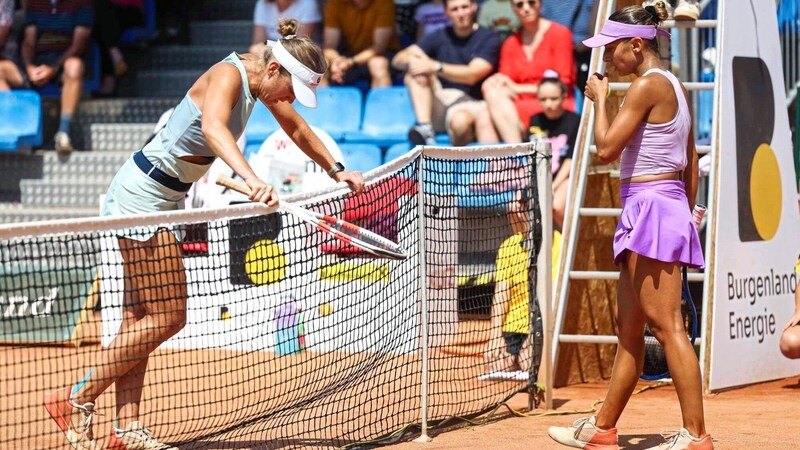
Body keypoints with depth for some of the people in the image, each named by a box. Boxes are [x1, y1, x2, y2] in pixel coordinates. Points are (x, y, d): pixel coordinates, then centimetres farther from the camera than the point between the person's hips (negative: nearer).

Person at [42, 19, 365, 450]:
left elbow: (297, 128, 24)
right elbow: (213, 128, -43)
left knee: (139, 318, 7)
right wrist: (252, 179, -56)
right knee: (168, 317, -8)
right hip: (143, 196, -10)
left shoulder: (259, 79, 6)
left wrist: (336, 171, 24)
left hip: (161, 199, 10)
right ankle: (77, 399, -2)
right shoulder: (228, 75, -22)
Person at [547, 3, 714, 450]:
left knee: (667, 325, -11)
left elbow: (607, 149, -13)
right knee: (628, 325, 15)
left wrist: (599, 99, 1)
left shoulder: (647, 85, -12)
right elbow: (692, 162, 20)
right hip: (671, 207, 10)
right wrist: (686, 213, 23)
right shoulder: (676, 87, 16)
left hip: (651, 207, -10)